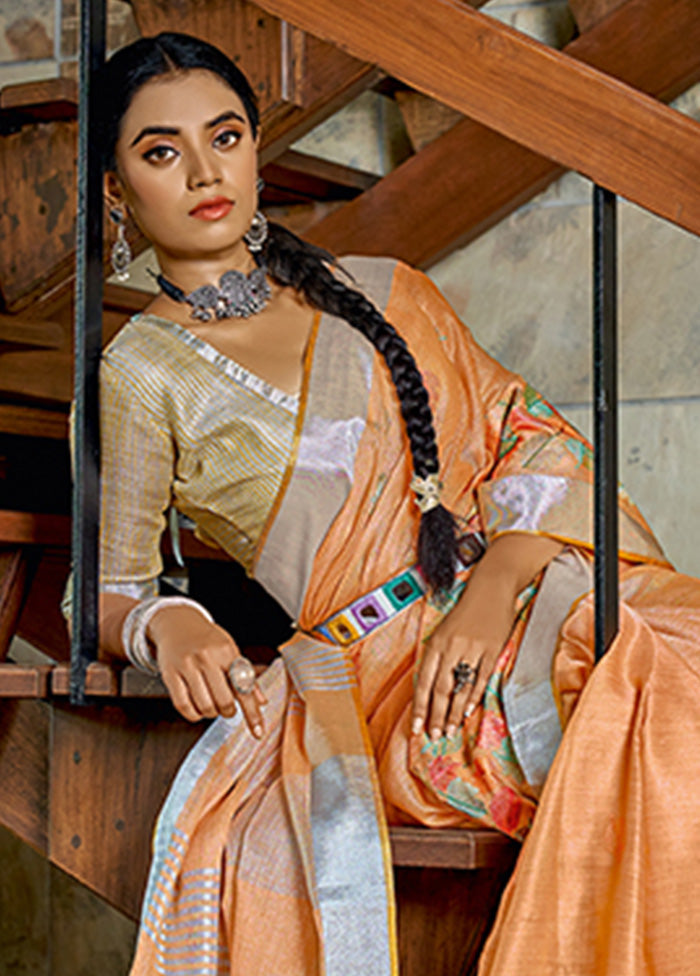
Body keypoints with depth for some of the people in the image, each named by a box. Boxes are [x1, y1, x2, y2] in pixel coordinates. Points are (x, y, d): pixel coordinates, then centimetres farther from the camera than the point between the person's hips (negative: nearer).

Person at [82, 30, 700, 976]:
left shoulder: (382, 292, 18)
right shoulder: (137, 378, 7)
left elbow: (535, 437, 11)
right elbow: (106, 592, 6)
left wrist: (494, 589, -8)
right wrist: (166, 623, -19)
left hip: (522, 591, 4)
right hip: (382, 672, -4)